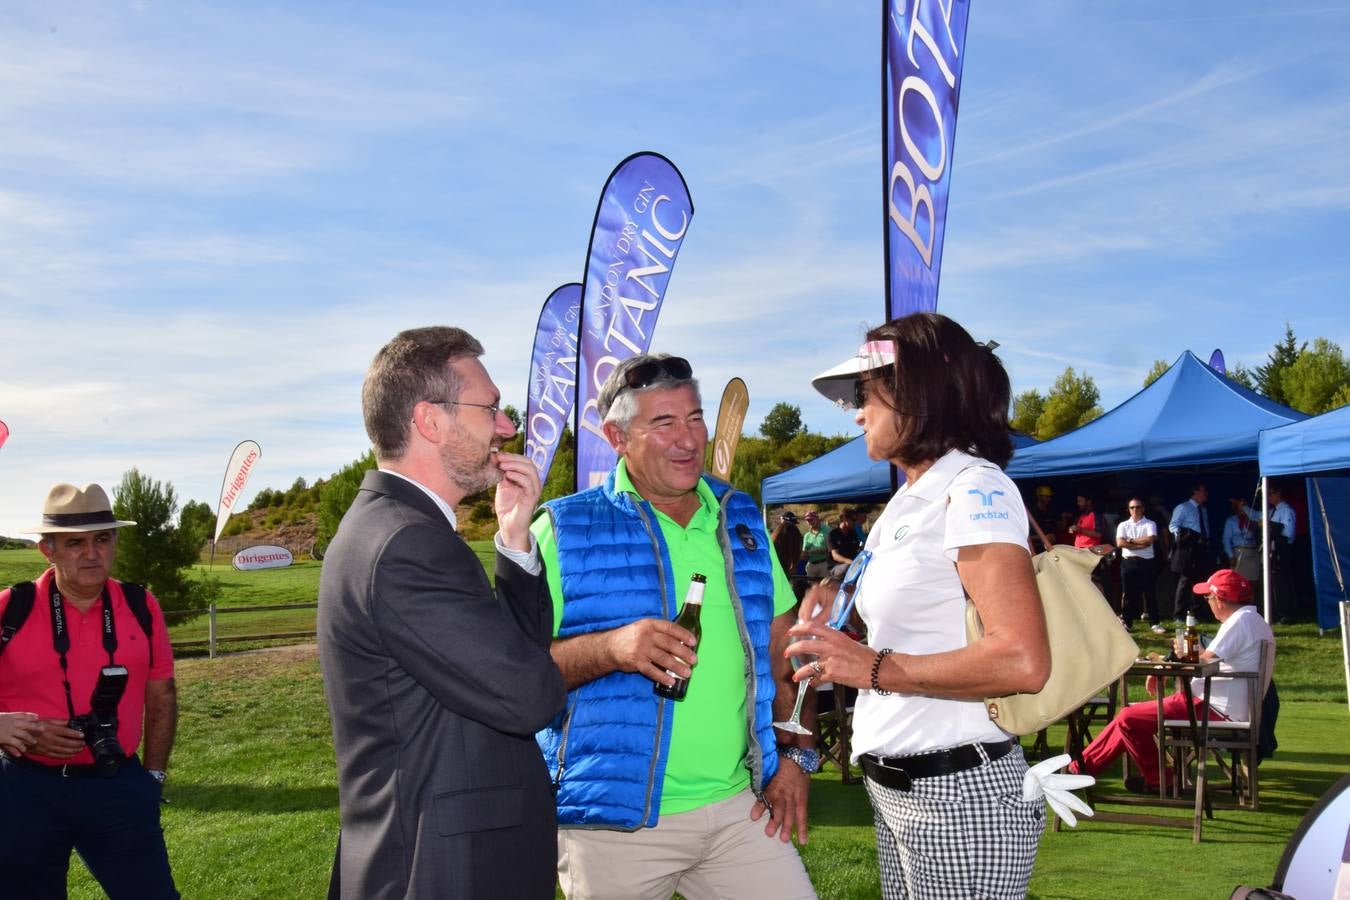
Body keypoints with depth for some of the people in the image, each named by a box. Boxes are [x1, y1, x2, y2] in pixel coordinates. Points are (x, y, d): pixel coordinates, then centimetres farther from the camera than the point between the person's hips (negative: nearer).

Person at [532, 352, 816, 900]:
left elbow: (782, 649, 15)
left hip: (738, 805, 4)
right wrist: (610, 648, -25)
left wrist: (795, 752, 5)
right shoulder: (566, 531, -5)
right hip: (613, 818, -3)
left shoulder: (740, 520, 10)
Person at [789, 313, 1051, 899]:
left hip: (959, 795, -8)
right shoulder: (907, 502, 14)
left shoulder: (974, 490, -13)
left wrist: (873, 668, -19)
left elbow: (1024, 663, -25)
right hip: (896, 789, 8)